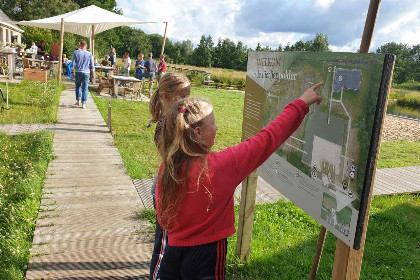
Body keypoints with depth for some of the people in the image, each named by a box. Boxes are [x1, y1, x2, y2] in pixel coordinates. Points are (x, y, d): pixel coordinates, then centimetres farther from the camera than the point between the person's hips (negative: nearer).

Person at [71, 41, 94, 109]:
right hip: (86, 73, 0)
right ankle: (83, 104, 2)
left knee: (78, 86, 18)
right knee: (85, 88, 3)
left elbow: (73, 63, -3)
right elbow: (92, 65, 2)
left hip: (78, 72, 0)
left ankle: (78, 100, 16)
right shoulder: (89, 54, 0)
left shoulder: (76, 52, -3)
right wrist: (93, 73, 12)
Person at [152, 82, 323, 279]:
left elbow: (162, 218, 2)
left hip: (173, 251, 4)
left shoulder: (166, 167, -10)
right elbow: (267, 139, -16)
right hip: (206, 255, -4)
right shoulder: (221, 165, -24)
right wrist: (301, 104, -5)